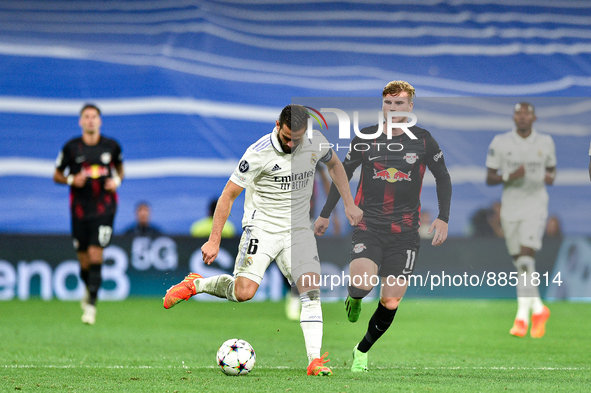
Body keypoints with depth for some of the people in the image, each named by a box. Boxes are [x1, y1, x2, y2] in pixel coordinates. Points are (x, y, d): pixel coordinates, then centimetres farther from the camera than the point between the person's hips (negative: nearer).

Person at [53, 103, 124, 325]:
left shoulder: (111, 146, 2)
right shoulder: (71, 147, -1)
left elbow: (119, 167, 20)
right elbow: (57, 175, 8)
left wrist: (117, 180, -1)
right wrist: (71, 180, -12)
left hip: (104, 208, -1)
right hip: (80, 208, 1)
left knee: (95, 254, -14)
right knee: (83, 259, 5)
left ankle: (91, 305, -11)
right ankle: (88, 288, 38)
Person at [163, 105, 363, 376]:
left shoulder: (316, 143, -4)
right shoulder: (259, 153, -18)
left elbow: (334, 164, 21)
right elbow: (228, 195, -12)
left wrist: (349, 203, 15)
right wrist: (214, 241, -13)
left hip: (299, 229, 4)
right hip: (262, 227, -4)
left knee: (311, 288, -13)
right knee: (244, 292, -17)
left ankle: (315, 360, -14)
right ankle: (195, 285, 10)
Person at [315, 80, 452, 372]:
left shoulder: (423, 140, 2)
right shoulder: (366, 138, 3)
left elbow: (443, 178, 12)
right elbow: (344, 173, 14)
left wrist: (443, 217, 0)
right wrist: (325, 214, 16)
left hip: (405, 232, 1)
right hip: (368, 226, -1)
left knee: (390, 302, -2)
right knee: (363, 283, -26)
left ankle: (363, 349, 23)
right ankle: (354, 300, 13)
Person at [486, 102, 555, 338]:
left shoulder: (545, 143, 4)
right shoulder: (500, 143, 1)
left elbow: (551, 168, 21)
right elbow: (489, 178, 3)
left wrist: (551, 176, -3)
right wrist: (508, 177, -17)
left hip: (535, 206, -2)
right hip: (510, 208, 2)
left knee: (526, 260, -17)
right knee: (520, 263, 7)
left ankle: (522, 316, -18)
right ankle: (538, 308, 25)